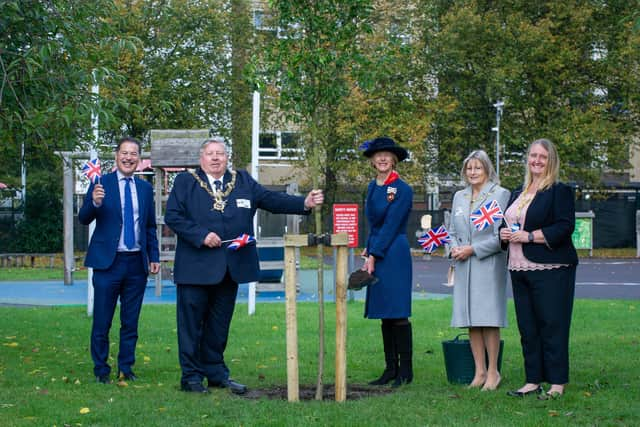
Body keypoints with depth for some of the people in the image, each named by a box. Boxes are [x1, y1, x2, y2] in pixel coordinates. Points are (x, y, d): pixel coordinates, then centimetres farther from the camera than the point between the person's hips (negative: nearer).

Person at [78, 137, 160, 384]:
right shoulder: (101, 184, -2)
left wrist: (154, 257, 9)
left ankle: (126, 368, 18)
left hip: (137, 263, 4)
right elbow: (84, 219, -9)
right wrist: (95, 203, -28)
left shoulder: (145, 188, 10)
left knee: (131, 322, 9)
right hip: (108, 261, -3)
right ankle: (101, 370, 12)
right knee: (102, 321, 2)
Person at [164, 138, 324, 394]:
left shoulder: (243, 182, 12)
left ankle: (216, 373, 22)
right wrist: (201, 235, -16)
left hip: (230, 267, 4)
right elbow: (172, 217, -6)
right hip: (196, 266, -4)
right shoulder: (185, 182, 3)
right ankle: (191, 377, 8)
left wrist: (304, 203, -11)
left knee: (219, 323, 12)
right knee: (191, 322, 0)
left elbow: (272, 200, 3)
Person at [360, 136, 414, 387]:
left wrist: (373, 256, -12)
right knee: (384, 315, 9)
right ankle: (390, 369, 15)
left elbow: (391, 226, -11)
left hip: (394, 254, -7)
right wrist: (368, 251, 6)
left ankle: (406, 371, 0)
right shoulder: (372, 187, 14)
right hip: (376, 255, 7)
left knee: (398, 313, -6)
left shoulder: (402, 189, -8)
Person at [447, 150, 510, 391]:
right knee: (471, 320, 6)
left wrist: (472, 249, -12)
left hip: (489, 265, -6)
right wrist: (453, 248, 0)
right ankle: (479, 371, 12)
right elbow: (452, 231, 21)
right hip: (464, 267, 6)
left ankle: (492, 371, 1)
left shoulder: (500, 195, -3)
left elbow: (502, 235, -9)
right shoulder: (459, 197, 16)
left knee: (489, 320, -7)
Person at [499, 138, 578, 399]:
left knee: (552, 326, -6)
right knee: (527, 327, 8)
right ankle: (533, 381, 14)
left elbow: (565, 228, -14)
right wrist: (505, 235, 5)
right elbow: (509, 224, 28)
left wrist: (530, 236, -16)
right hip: (520, 269, 7)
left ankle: (557, 384, -1)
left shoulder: (560, 191, -4)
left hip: (550, 269, -7)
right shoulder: (518, 194, 19)